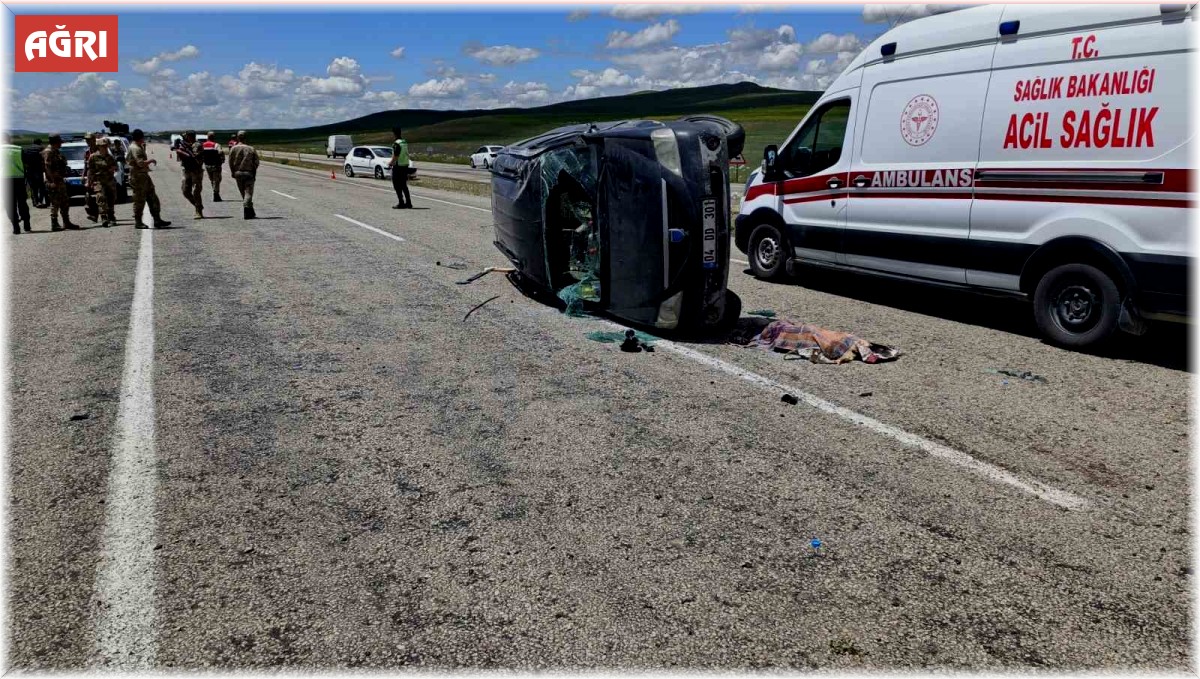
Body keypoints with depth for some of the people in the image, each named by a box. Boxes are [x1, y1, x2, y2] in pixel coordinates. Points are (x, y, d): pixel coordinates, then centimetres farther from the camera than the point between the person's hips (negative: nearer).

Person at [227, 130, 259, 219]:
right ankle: (247, 213, -17)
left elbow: (231, 162, -2)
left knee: (244, 194, 13)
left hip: (238, 173, 2)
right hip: (249, 173, -2)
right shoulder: (251, 149, -2)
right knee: (248, 193, -3)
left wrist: (233, 173, 7)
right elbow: (256, 162, -3)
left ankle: (251, 213, 20)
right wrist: (253, 172, 8)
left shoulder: (233, 149, -1)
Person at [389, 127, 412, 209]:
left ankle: (401, 203, -3)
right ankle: (408, 202, 16)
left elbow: (395, 157, -21)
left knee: (397, 186, -1)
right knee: (404, 185, 15)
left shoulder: (396, 143, -16)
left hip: (398, 167, -8)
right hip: (405, 165, 8)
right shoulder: (405, 142, 11)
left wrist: (390, 163, -5)